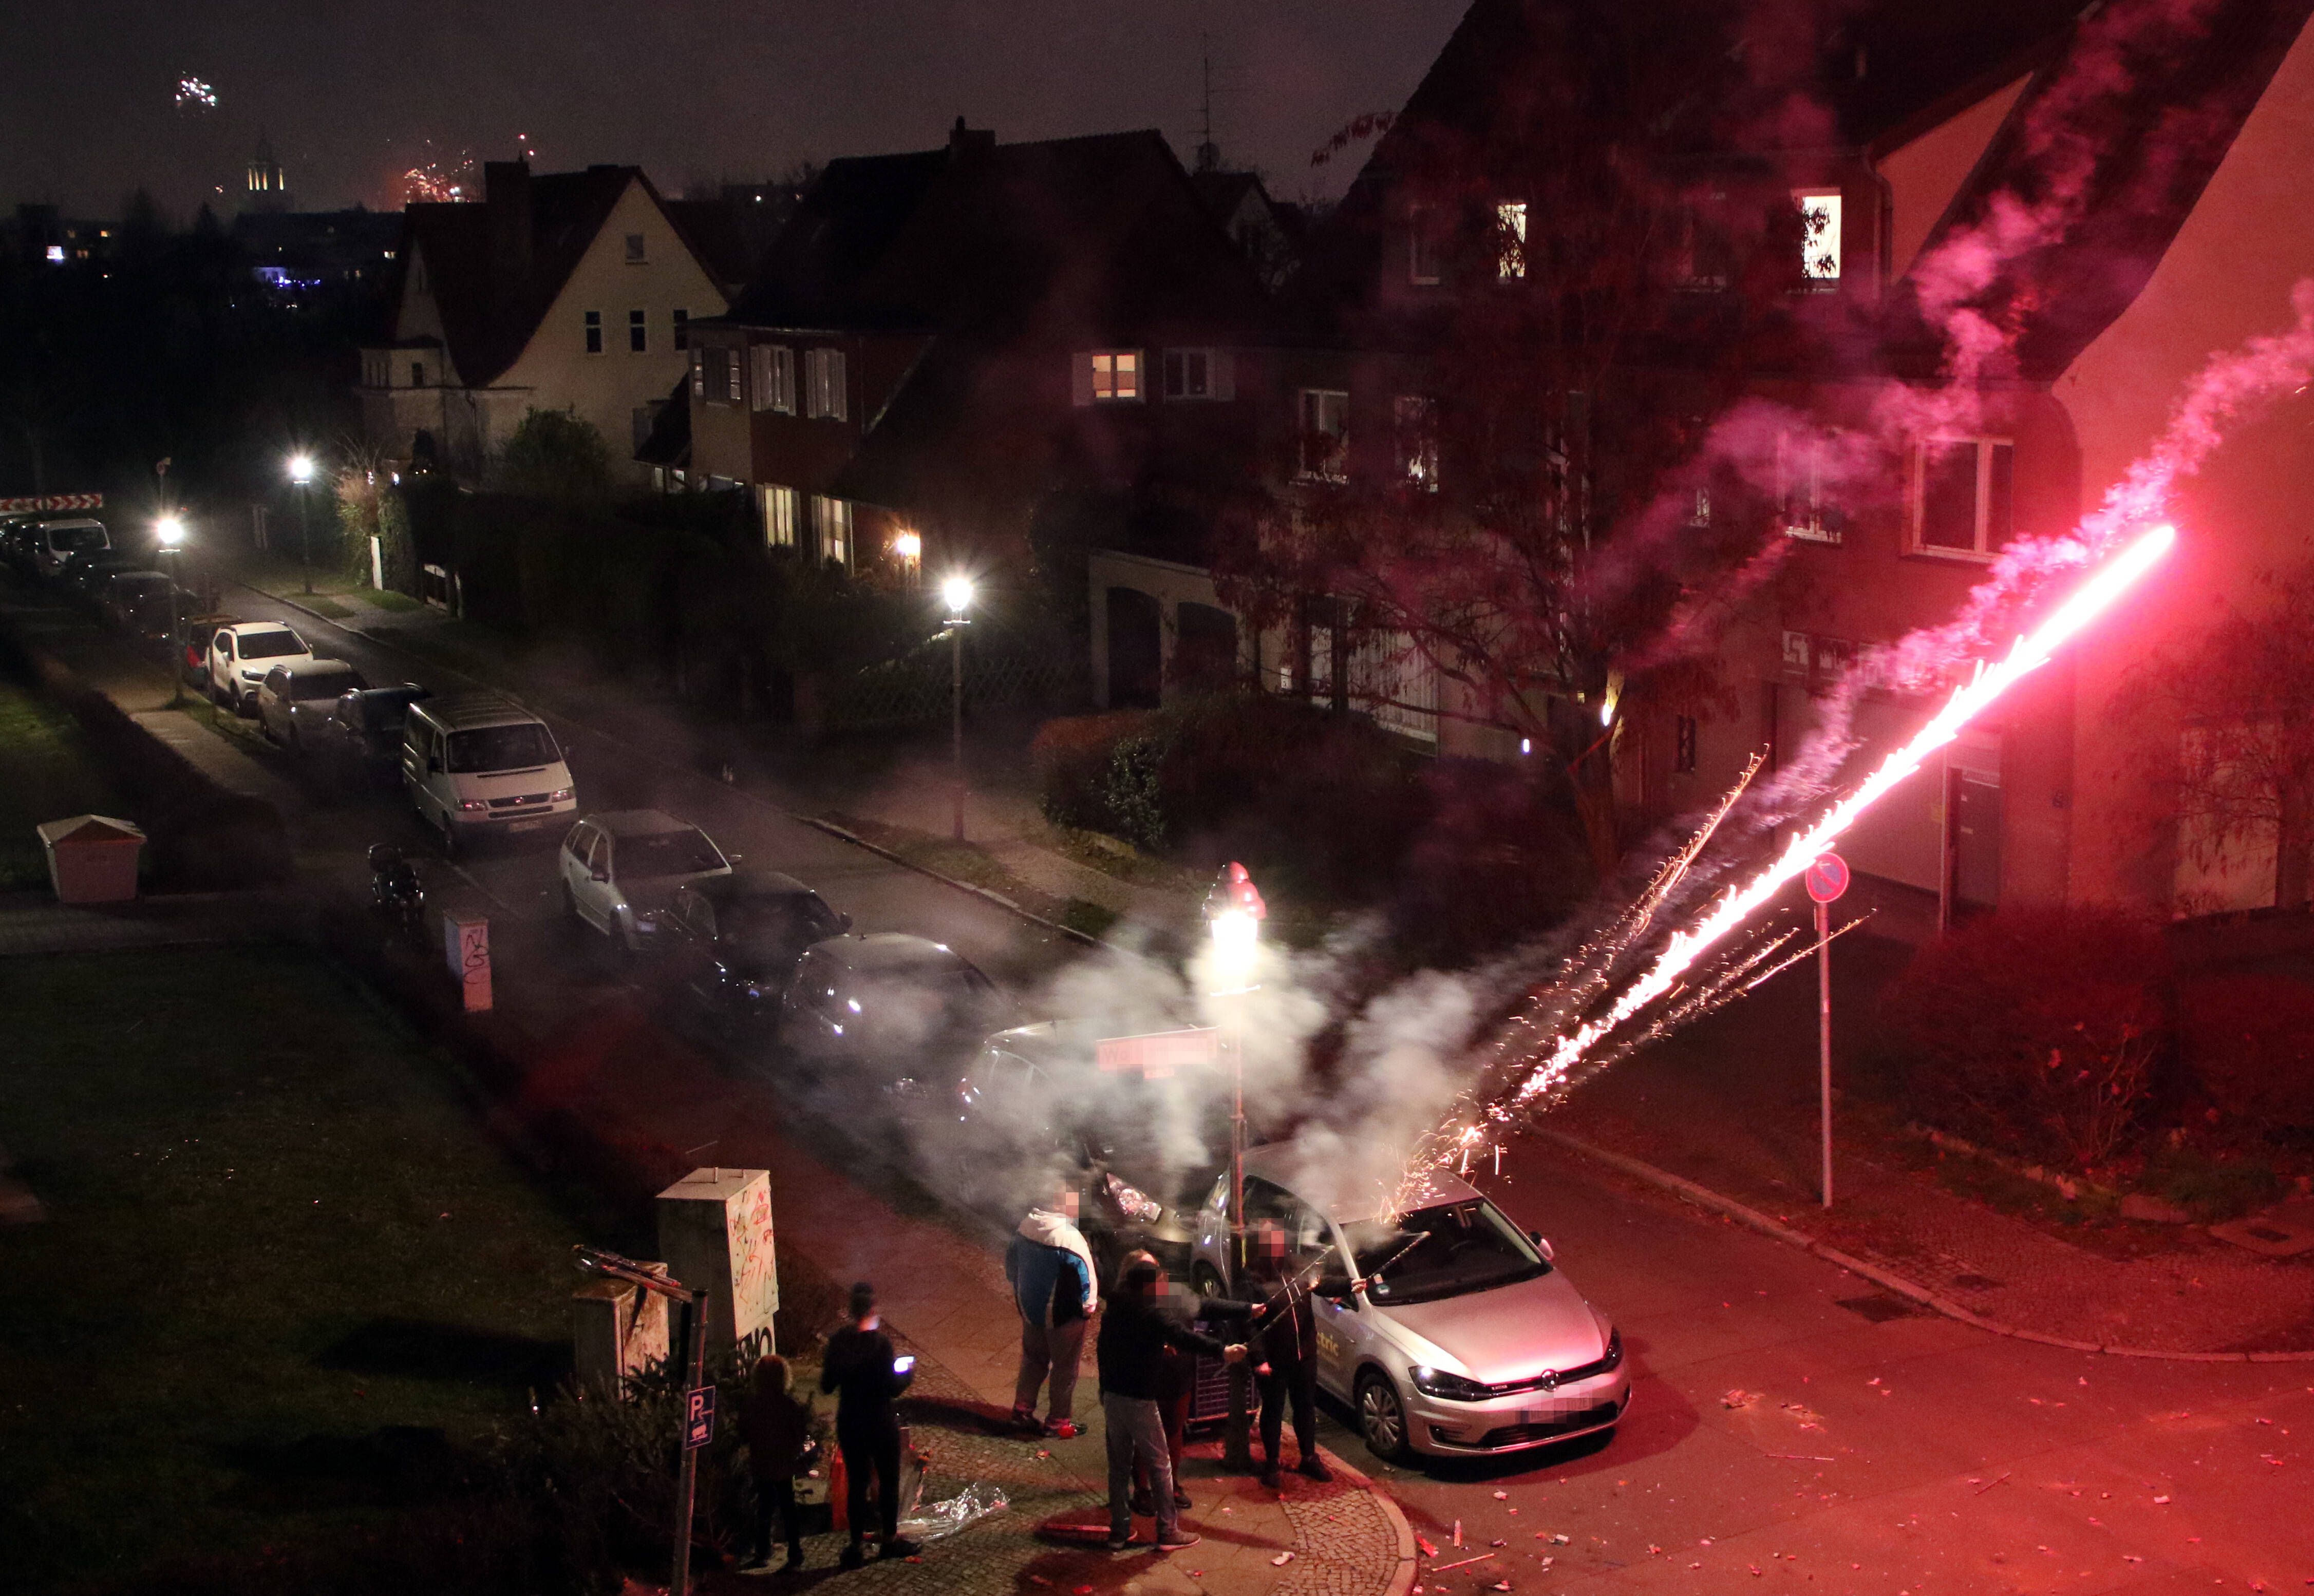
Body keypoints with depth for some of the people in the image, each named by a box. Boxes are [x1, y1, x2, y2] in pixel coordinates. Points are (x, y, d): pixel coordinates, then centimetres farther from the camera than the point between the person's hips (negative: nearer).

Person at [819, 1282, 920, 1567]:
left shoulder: (837, 1341, -6)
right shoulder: (880, 1342, -21)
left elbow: (826, 1385, 1)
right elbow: (892, 1388, -19)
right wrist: (908, 1373, -1)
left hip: (849, 1423, 4)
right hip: (880, 1423, -4)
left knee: (856, 1483, 14)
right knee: (888, 1480, 15)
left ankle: (857, 1545, 19)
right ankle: (890, 1538, 29)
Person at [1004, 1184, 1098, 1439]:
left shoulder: (1025, 1228, -6)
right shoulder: (1070, 1239, -29)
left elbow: (1011, 1264, 8)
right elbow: (1084, 1277, -22)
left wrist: (1020, 1294, 22)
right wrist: (1087, 1307, -4)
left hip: (1030, 1310, 6)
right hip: (1063, 1317, -6)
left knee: (1033, 1359, 25)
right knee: (1065, 1369, 11)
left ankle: (1022, 1409, 33)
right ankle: (1059, 1422, 20)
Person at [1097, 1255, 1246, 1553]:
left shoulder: (1114, 1312, 8)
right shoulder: (1151, 1315, -15)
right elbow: (1184, 1338, -27)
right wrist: (1222, 1351, -32)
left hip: (1111, 1395, 7)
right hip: (1139, 1400, -7)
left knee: (1119, 1465, 13)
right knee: (1160, 1466, 4)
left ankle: (1119, 1531, 17)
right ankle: (1168, 1532, 7)